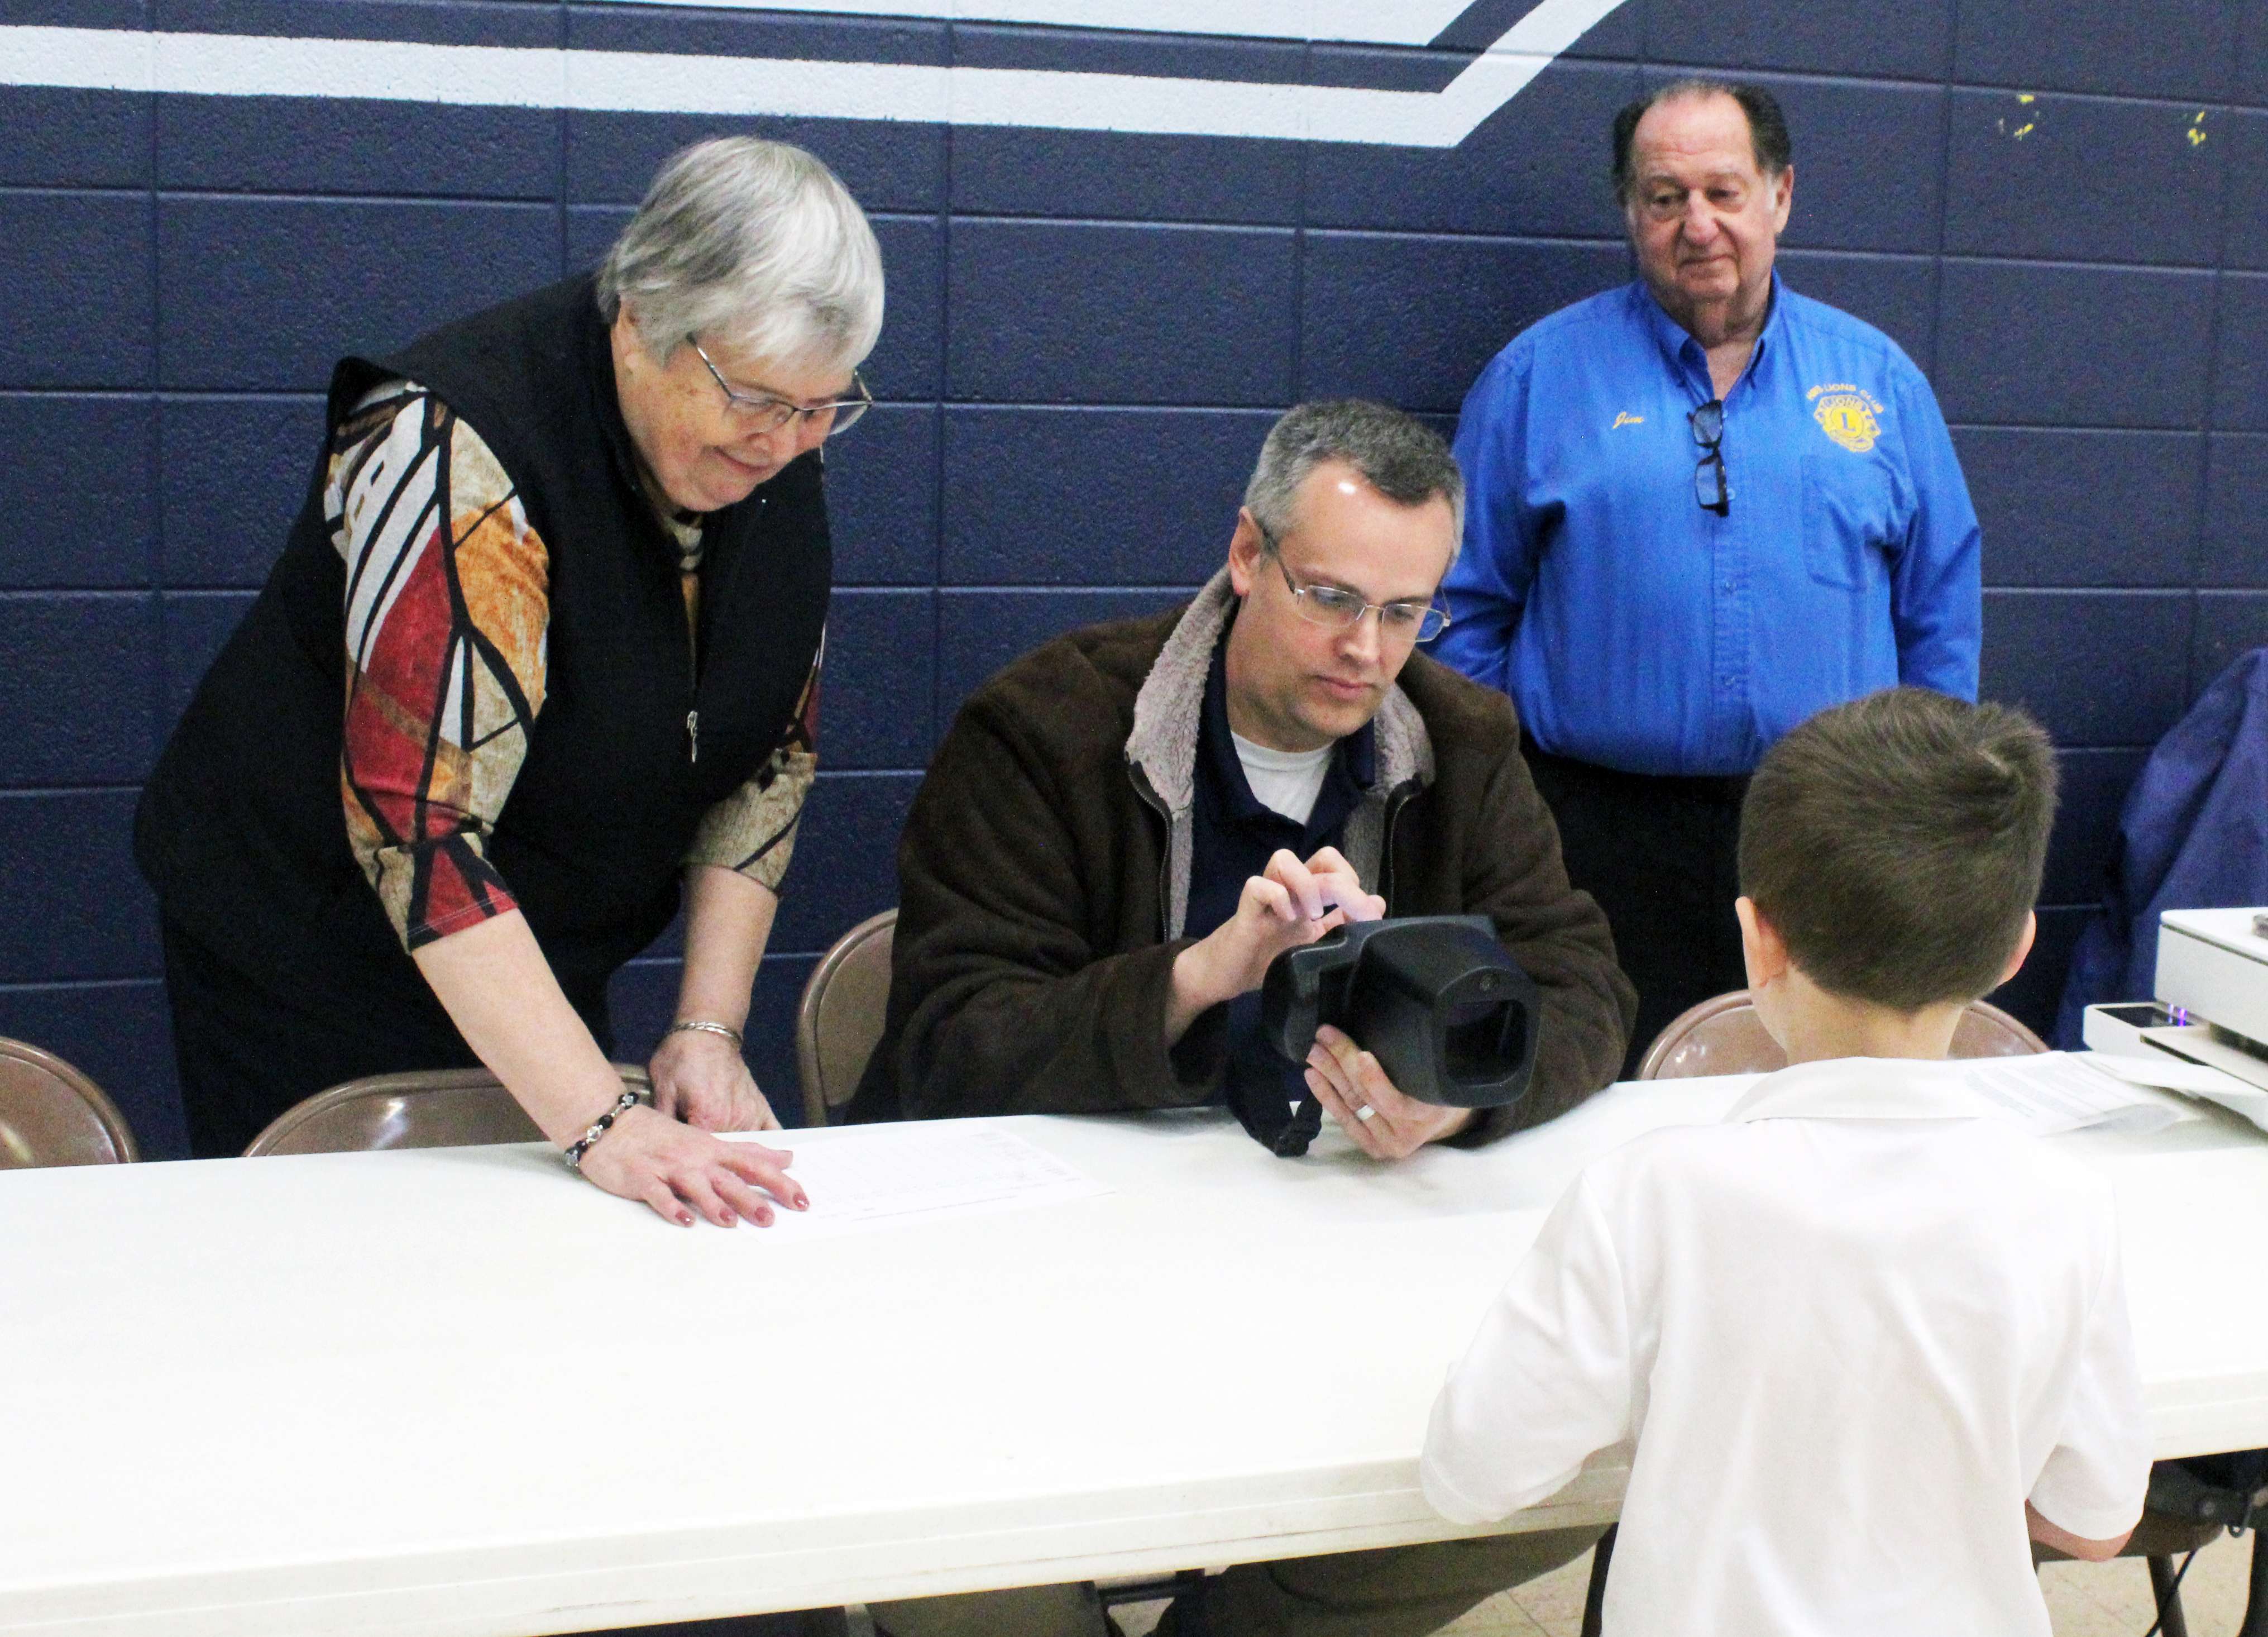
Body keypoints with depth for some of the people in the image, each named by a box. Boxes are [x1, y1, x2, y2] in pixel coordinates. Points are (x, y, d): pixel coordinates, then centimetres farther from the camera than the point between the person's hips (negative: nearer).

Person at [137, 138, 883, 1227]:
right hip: (309, 950, -5)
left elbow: (774, 751, -1)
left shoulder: (775, 453, -8)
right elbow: (420, 825, -34)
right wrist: (602, 1125, -39)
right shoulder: (463, 448, -29)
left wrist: (708, 1025, -10)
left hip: (552, 961, 6)